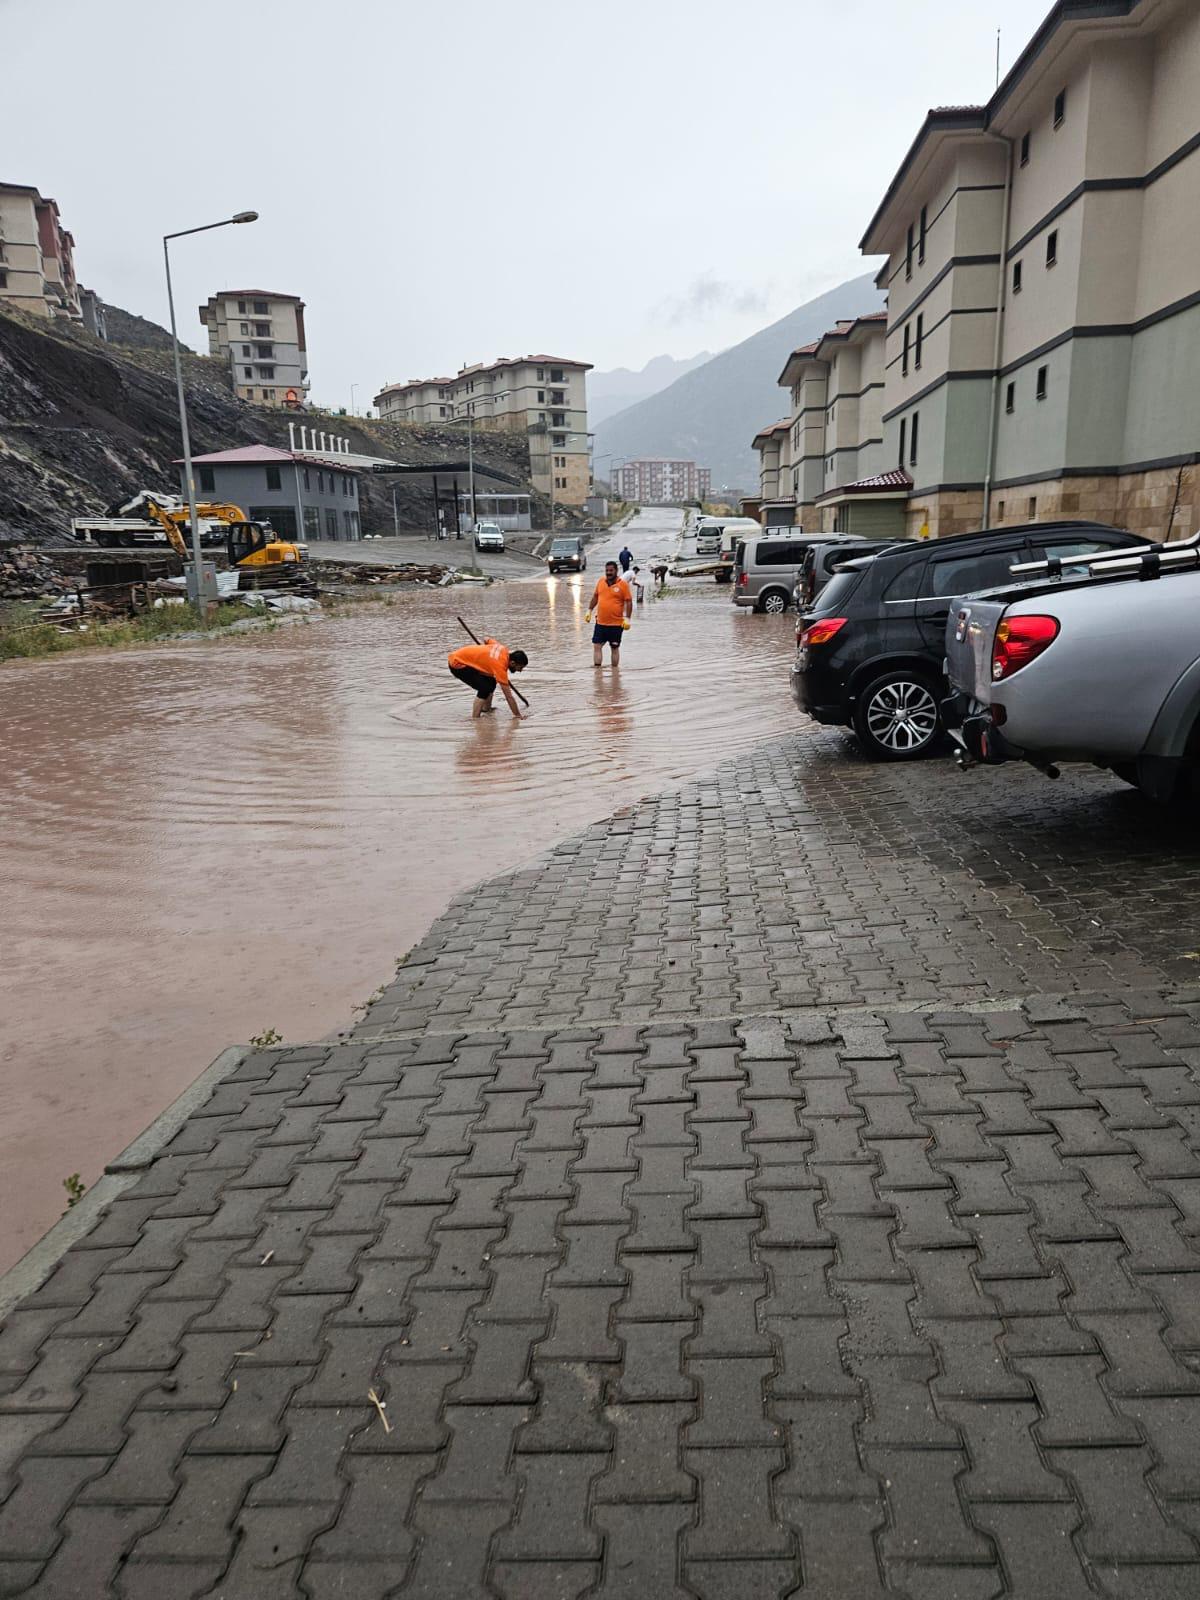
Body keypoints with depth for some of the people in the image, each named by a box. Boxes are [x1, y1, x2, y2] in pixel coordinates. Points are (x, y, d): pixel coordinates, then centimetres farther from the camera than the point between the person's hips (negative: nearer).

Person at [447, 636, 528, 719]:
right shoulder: (500, 666, -27)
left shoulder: (504, 649, -5)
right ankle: (474, 719, -15)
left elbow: (486, 640, 17)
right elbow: (509, 696, -23)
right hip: (457, 664, -9)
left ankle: (486, 709, 24)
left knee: (491, 682, 12)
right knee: (485, 688, -17)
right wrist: (518, 716, -19)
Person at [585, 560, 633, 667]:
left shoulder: (623, 584, -8)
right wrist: (589, 611, 14)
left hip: (616, 624, -4)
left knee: (615, 648, 7)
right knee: (597, 646, 1)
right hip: (600, 622, 4)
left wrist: (627, 618, -15)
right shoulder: (601, 582, 6)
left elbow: (629, 602, -9)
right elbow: (595, 597, 17)